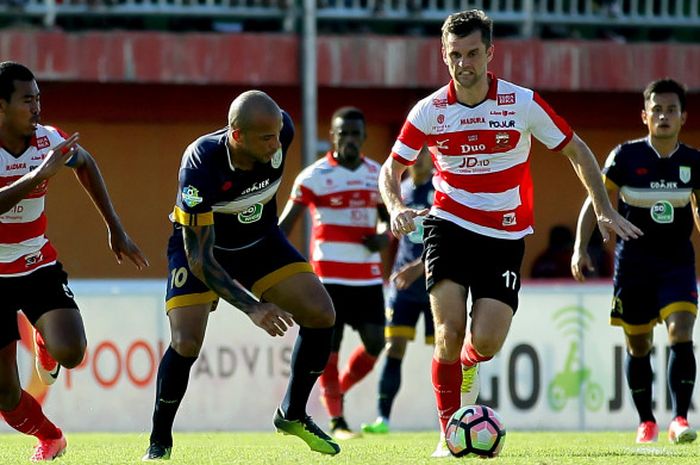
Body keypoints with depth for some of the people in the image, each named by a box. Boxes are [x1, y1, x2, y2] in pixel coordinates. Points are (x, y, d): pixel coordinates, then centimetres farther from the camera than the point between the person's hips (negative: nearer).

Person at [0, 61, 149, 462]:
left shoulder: (49, 140, -8)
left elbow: (85, 164, 15)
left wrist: (116, 230, 15)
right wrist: (37, 175, -43)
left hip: (39, 267, 3)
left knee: (70, 353, -24)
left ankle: (46, 346, 16)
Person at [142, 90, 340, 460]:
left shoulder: (281, 132, -26)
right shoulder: (199, 166, -38)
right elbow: (199, 258, -34)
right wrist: (252, 308, -42)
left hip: (260, 240, 5)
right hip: (201, 244, -5)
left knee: (322, 315, -9)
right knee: (186, 343, -22)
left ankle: (293, 415, 12)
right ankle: (159, 442, 1)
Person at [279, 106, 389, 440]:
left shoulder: (377, 175, 10)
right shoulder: (314, 177, -4)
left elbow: (388, 218, 22)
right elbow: (285, 224, -6)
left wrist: (384, 238, -1)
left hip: (368, 277, 4)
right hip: (329, 275, -4)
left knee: (375, 344, -4)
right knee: (328, 346, -6)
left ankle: (339, 389, 23)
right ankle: (336, 421, 1)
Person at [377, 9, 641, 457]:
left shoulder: (523, 103, -9)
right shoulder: (429, 111, -5)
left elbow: (577, 151, 4)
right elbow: (392, 169, 7)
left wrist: (605, 210, -3)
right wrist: (397, 208, -15)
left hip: (505, 236, 0)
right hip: (449, 227, 0)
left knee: (486, 342, -11)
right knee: (450, 332, -16)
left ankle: (468, 365, 28)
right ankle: (450, 437, -1)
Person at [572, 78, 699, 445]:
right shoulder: (626, 156, -8)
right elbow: (596, 201, -4)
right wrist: (580, 248, -13)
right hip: (633, 260, -1)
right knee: (637, 346, 6)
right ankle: (646, 421, 22)